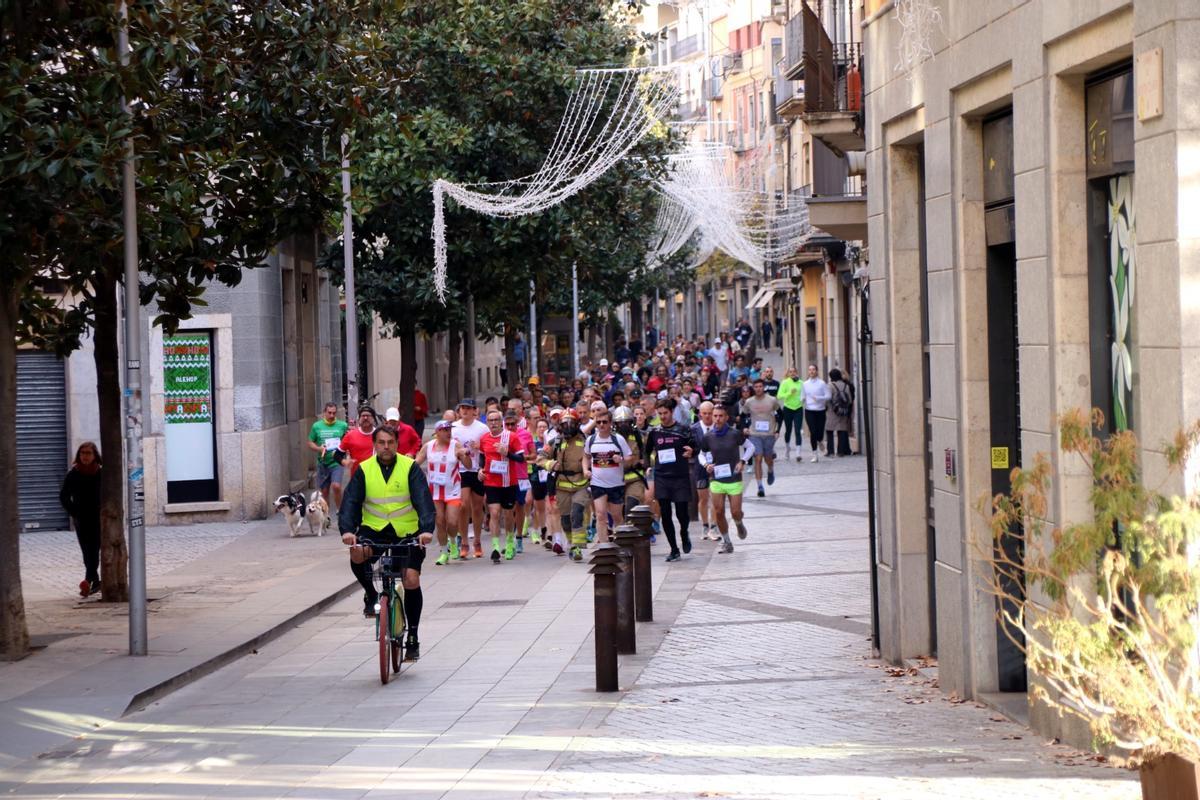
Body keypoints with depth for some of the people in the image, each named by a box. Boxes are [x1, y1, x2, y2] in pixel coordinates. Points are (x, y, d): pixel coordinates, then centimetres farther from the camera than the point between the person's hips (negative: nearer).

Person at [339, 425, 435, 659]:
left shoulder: (410, 468, -5)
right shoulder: (364, 470, 0)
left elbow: (423, 499, -15)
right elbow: (350, 501, -9)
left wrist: (427, 529, -31)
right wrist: (347, 530, -27)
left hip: (407, 533, -1)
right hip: (374, 529, 1)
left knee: (412, 580, -9)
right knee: (357, 553, -30)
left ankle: (413, 637, 6)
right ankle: (371, 595, -3)